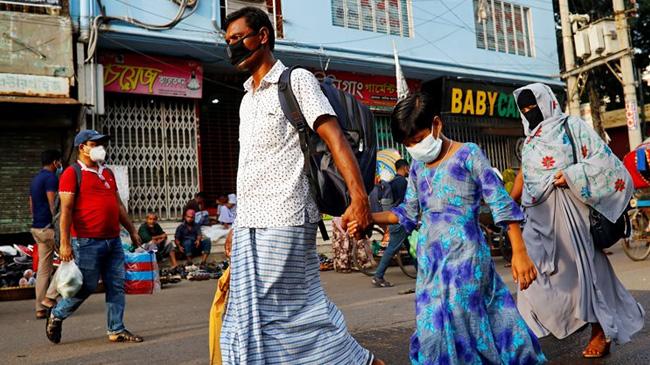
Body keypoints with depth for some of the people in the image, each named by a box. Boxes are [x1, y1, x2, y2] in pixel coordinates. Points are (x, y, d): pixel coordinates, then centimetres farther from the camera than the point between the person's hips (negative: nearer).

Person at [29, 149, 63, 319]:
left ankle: (41, 308, 9)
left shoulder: (35, 179, 19)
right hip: (49, 227, -9)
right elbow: (52, 205, -18)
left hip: (37, 228, 9)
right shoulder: (51, 177, -11)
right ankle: (50, 296, -4)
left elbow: (31, 205, 21)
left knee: (43, 268, 9)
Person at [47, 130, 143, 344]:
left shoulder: (107, 173, 17)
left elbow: (118, 204, 21)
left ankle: (116, 330, 15)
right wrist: (65, 243, -16)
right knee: (86, 286, 1)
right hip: (87, 243, -6)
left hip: (113, 241, 7)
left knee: (116, 286, 6)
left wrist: (132, 231, 19)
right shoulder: (72, 173, -4)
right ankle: (56, 315, 27)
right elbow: (66, 209, -10)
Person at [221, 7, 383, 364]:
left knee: (273, 313, -4)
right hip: (250, 224, 8)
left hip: (282, 219, -8)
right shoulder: (247, 100, 21)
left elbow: (334, 137, -13)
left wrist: (359, 197, -25)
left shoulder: (296, 80, -1)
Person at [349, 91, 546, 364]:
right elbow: (409, 213, 16)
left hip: (464, 257, -6)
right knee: (433, 329, 7)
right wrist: (369, 217, 3)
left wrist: (519, 253, -12)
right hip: (430, 259, 6)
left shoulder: (468, 154, -5)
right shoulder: (418, 167, 11)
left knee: (444, 328, -5)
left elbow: (501, 204, -8)